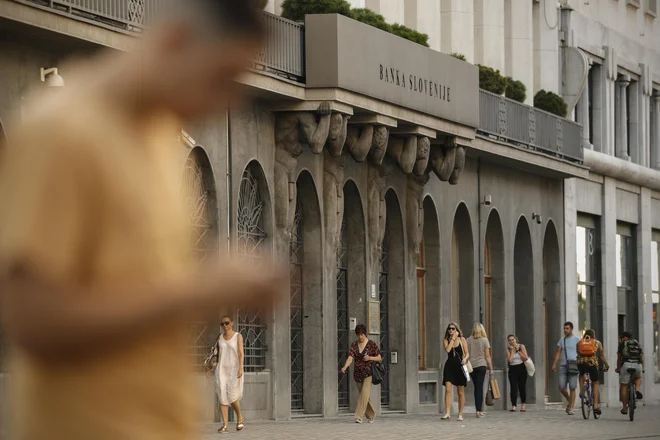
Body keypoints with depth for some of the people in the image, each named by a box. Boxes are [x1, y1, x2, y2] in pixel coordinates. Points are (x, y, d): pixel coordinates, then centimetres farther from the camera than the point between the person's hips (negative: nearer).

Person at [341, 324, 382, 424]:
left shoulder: (372, 344, -6)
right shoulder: (354, 344, 3)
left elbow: (379, 358, 1)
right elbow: (350, 358, -7)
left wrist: (370, 358, -18)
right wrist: (345, 367, -26)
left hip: (368, 373, -4)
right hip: (358, 374, 5)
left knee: (365, 393, -18)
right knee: (364, 396, 12)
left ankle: (359, 417, -20)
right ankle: (371, 415, 29)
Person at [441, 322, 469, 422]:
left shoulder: (462, 340, 4)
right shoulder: (446, 340, 7)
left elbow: (467, 353, 2)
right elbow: (447, 350, -13)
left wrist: (465, 359, -19)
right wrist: (453, 338, -8)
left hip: (459, 366, -1)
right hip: (449, 366, 1)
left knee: (460, 392, 5)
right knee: (448, 389, -14)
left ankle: (460, 414, 13)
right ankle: (447, 413, -18)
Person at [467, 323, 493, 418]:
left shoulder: (468, 340, 4)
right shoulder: (484, 340, -2)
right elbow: (487, 356, -2)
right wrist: (491, 368, 4)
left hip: (471, 366, 2)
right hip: (481, 365, -2)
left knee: (476, 388, 13)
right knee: (480, 388, -2)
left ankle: (478, 409, 14)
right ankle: (479, 410, -8)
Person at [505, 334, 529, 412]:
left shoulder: (521, 346, 1)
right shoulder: (508, 349, 2)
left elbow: (526, 358, -6)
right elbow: (510, 360, -12)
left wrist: (518, 351, -8)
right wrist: (513, 350, -8)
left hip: (521, 368, 0)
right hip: (512, 370, 0)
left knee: (522, 387, 4)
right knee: (513, 387, -9)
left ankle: (523, 405, 19)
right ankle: (513, 406, -10)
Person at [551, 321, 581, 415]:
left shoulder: (576, 340, 2)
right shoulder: (562, 340, 15)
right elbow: (558, 353, 15)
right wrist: (554, 364, 5)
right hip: (563, 365, 4)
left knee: (572, 388, -5)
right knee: (562, 388, -3)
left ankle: (571, 408, -1)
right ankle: (570, 401, 22)